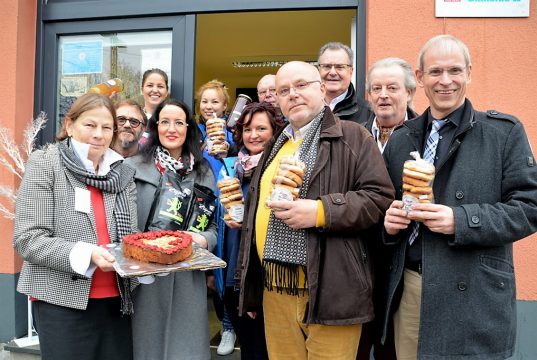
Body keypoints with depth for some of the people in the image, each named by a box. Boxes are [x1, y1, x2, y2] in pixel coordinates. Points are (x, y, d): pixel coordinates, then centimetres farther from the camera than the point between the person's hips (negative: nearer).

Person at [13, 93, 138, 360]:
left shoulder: (123, 173, 7)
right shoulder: (44, 163, -4)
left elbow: (131, 236, 10)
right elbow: (27, 239, -10)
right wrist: (86, 254, -23)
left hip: (116, 300, 4)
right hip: (62, 301, -4)